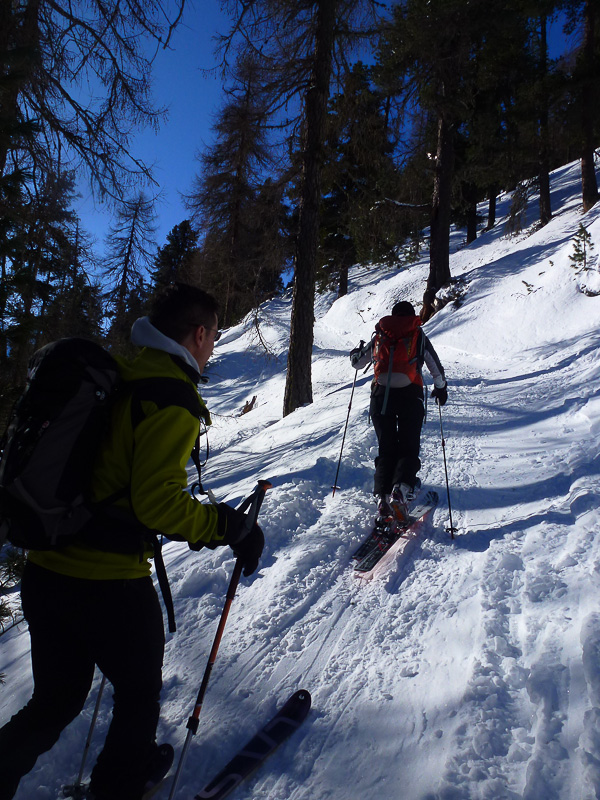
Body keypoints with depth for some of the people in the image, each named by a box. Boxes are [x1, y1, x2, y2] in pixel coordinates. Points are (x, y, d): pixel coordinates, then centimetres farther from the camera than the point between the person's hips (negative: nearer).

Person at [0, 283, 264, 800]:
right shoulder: (173, 401, -17)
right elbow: (157, 503, -24)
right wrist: (228, 526, -12)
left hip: (44, 568, 7)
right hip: (107, 583, -7)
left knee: (56, 700, 27)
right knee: (139, 692, 21)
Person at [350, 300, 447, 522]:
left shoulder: (379, 337, 15)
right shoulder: (418, 336, 12)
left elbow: (356, 363, 24)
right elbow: (436, 367, 16)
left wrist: (357, 351, 47)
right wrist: (441, 388, 33)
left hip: (381, 394, 2)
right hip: (410, 395, -2)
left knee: (386, 449, 9)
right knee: (408, 447, 4)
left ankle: (382, 496, -6)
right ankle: (401, 489, -21)